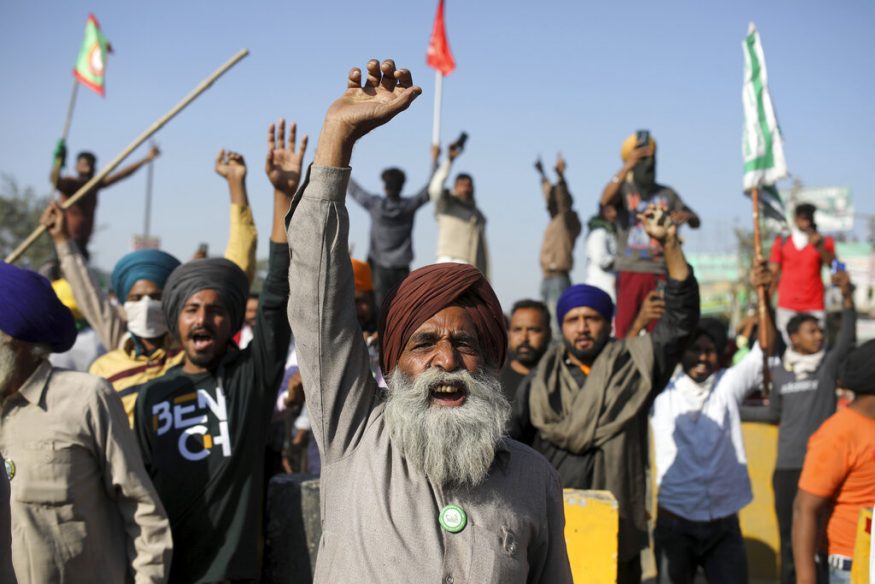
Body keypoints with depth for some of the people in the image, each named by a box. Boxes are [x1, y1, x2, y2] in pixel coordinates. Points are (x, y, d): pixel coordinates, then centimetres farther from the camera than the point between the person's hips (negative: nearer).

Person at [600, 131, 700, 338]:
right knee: (624, 325, -8)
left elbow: (696, 222, 15)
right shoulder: (624, 189, 4)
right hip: (630, 271, -3)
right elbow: (605, 200, -19)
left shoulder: (666, 193, 13)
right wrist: (627, 167, -22)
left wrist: (686, 216, -9)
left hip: (661, 271, 3)